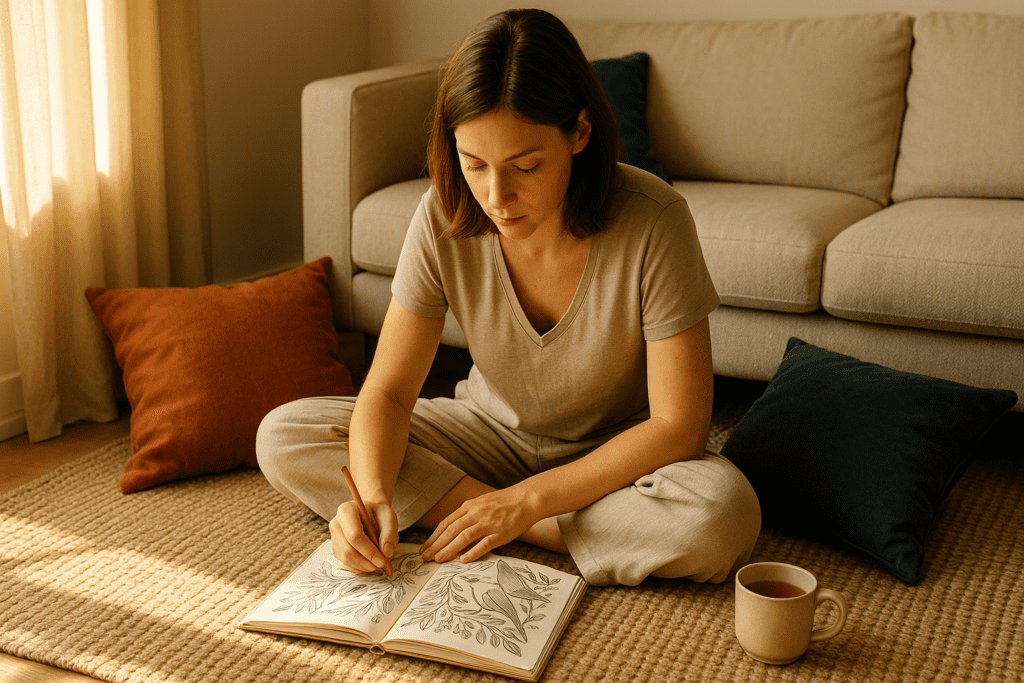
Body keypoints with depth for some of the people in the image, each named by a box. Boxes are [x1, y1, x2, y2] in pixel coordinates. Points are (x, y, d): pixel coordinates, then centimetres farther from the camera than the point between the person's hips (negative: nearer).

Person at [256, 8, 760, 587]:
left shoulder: (652, 223, -27)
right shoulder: (444, 219, -17)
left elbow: (678, 426, -23)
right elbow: (389, 390, -13)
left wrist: (526, 500, -27)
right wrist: (373, 494, -34)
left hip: (613, 456, -3)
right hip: (492, 432, 4)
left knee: (724, 517, -36)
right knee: (283, 439, -14)